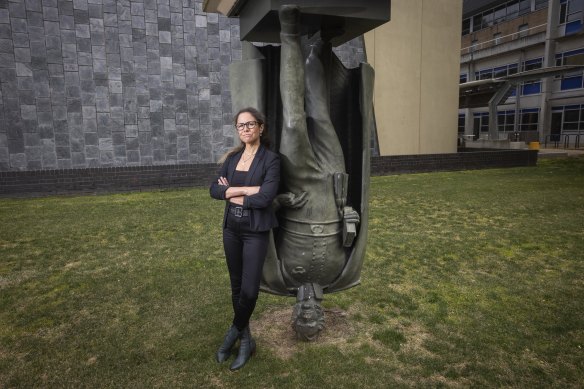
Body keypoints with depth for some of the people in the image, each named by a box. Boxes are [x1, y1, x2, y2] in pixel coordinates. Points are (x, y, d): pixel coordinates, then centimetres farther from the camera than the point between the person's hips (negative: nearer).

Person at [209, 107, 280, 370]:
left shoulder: (270, 159, -9)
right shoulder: (232, 157, 7)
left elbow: (265, 198, -20)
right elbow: (214, 190, -3)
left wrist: (232, 193, -9)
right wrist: (246, 190, -17)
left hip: (256, 231, -5)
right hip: (231, 228, 5)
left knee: (249, 290, -3)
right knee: (236, 286, 14)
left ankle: (235, 331, 26)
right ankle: (244, 338, 32)